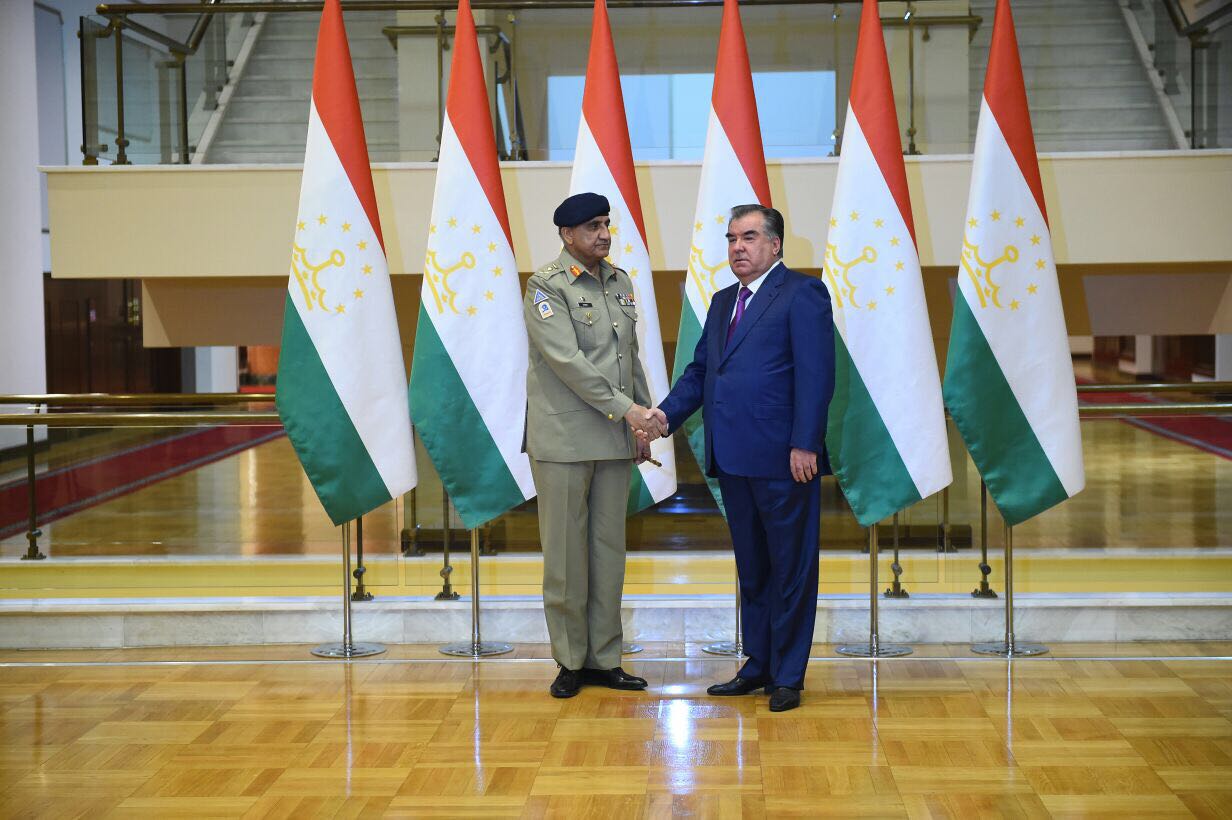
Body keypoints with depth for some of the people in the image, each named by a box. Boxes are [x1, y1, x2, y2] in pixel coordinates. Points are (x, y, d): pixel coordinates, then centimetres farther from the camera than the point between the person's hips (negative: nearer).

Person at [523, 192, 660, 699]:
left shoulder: (620, 283, 12)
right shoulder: (547, 286, -8)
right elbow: (567, 360, -18)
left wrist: (644, 422, 13)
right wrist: (625, 409, -21)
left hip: (616, 439, 6)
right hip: (564, 440, -6)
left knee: (609, 549, 9)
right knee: (565, 552, 1)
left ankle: (604, 658, 17)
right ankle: (570, 661, 12)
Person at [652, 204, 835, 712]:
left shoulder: (801, 293, -5)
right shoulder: (723, 303, 19)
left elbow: (816, 375, -12)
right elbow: (700, 370, 18)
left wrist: (804, 445, -19)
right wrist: (667, 413, 1)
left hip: (782, 460, -8)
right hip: (733, 459, 8)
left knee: (791, 569, 2)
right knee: (751, 569, 15)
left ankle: (787, 676, 9)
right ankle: (758, 666, 25)